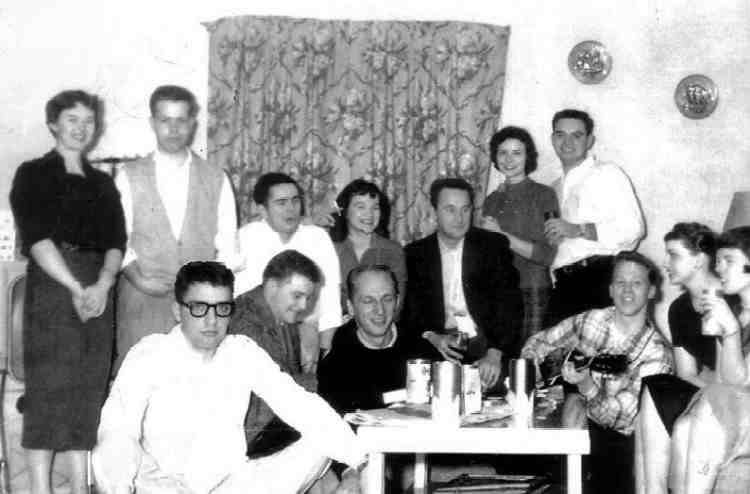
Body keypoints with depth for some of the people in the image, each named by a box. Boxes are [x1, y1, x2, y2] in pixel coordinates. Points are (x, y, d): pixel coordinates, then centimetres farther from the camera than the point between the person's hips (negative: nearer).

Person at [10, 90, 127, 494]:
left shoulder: (103, 183, 18)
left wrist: (102, 285, -10)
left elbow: (116, 243, 9)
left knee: (89, 389, 3)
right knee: (48, 386, -6)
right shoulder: (33, 175, 4)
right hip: (51, 284, -4)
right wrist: (76, 288, -16)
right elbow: (36, 238, -8)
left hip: (98, 290, 5)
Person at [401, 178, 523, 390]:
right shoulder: (415, 254, 8)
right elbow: (408, 312, 8)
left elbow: (510, 305, -4)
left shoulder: (494, 245, 4)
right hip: (438, 355, 1)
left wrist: (494, 353, -18)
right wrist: (432, 337, -13)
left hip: (487, 349, -1)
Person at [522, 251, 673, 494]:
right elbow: (536, 344, 9)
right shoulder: (590, 320, -2)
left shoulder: (656, 352, -13)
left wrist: (585, 385, -33)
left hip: (616, 437, -4)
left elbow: (621, 419, -16)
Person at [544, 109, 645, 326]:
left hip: (600, 278, -6)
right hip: (563, 285, 6)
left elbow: (634, 228, -9)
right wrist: (550, 238, 10)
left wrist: (578, 230, -13)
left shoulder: (607, 174, 4)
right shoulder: (555, 188, 25)